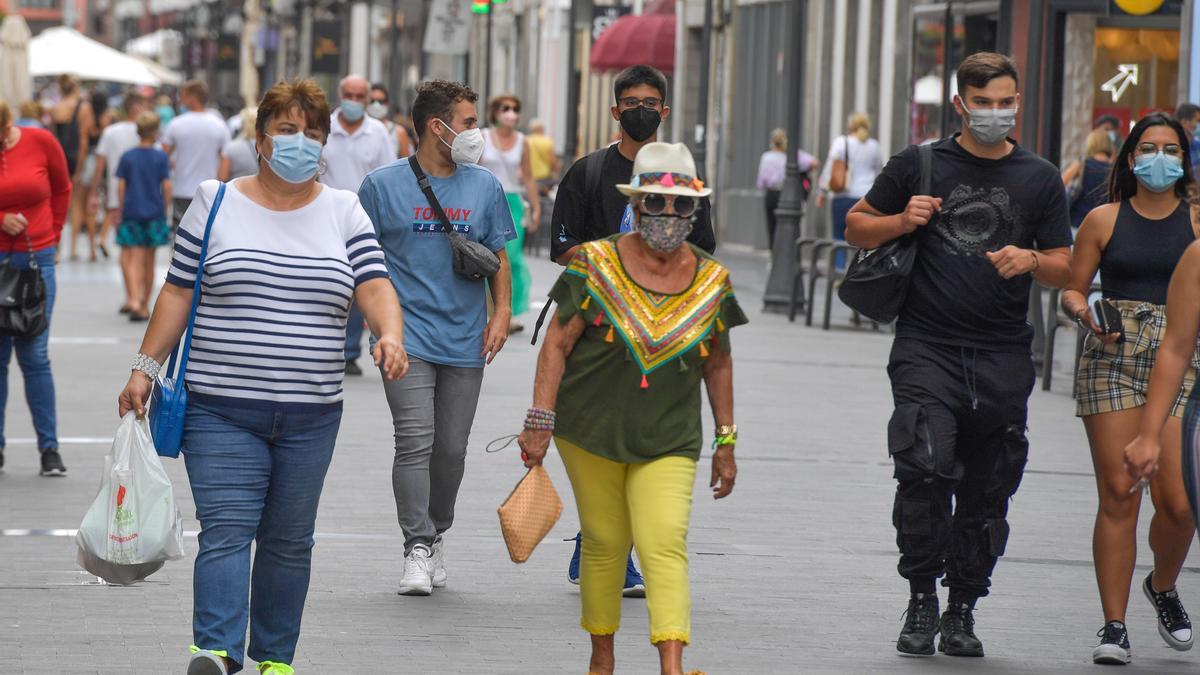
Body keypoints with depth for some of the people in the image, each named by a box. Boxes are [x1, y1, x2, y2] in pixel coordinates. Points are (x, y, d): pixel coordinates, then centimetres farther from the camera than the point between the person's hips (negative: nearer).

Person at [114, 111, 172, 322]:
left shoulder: (127, 157, -2)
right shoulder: (161, 157, -4)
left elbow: (120, 186, -2)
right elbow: (167, 186, -5)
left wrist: (122, 210, 7)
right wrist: (165, 210, 7)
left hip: (132, 212, 0)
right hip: (154, 214, 0)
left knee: (134, 260, -4)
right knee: (149, 261, 11)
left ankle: (134, 299, -24)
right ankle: (144, 306, 19)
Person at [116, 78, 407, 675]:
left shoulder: (344, 213, 8)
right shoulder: (215, 204, 4)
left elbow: (375, 287, -3)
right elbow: (177, 293, 5)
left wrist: (390, 335, -23)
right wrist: (145, 367, -1)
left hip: (310, 415, 2)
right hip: (221, 408, -2)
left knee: (289, 541, 9)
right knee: (227, 530, -15)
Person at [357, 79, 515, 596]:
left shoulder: (484, 186, 9)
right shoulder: (384, 185, -1)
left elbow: (498, 257, 16)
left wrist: (502, 311, 4)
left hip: (465, 340, 3)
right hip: (408, 335, -3)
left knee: (451, 448, 7)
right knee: (415, 442, -14)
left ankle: (437, 534, 26)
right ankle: (418, 547, -13)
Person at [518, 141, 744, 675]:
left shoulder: (710, 281, 3)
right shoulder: (597, 266, -5)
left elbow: (718, 364, 13)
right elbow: (557, 344, -4)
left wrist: (726, 441, 13)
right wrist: (539, 422, -10)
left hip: (668, 441, 0)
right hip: (591, 431, 0)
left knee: (665, 545, -15)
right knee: (604, 543, 8)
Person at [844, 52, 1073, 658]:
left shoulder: (1040, 179, 10)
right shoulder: (918, 165, 6)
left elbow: (1065, 269, 12)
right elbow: (856, 227, 13)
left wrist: (1030, 261, -10)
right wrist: (902, 222, -7)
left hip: (1003, 357, 2)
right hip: (927, 348, -2)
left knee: (986, 493, 5)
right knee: (925, 470, -19)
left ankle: (962, 612, 18)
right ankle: (922, 600, -6)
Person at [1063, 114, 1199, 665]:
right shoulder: (1104, 220, 7)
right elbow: (1072, 289, 10)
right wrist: (1086, 314, -10)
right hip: (1112, 358, 0)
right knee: (1118, 493, -6)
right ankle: (1114, 625, 1)